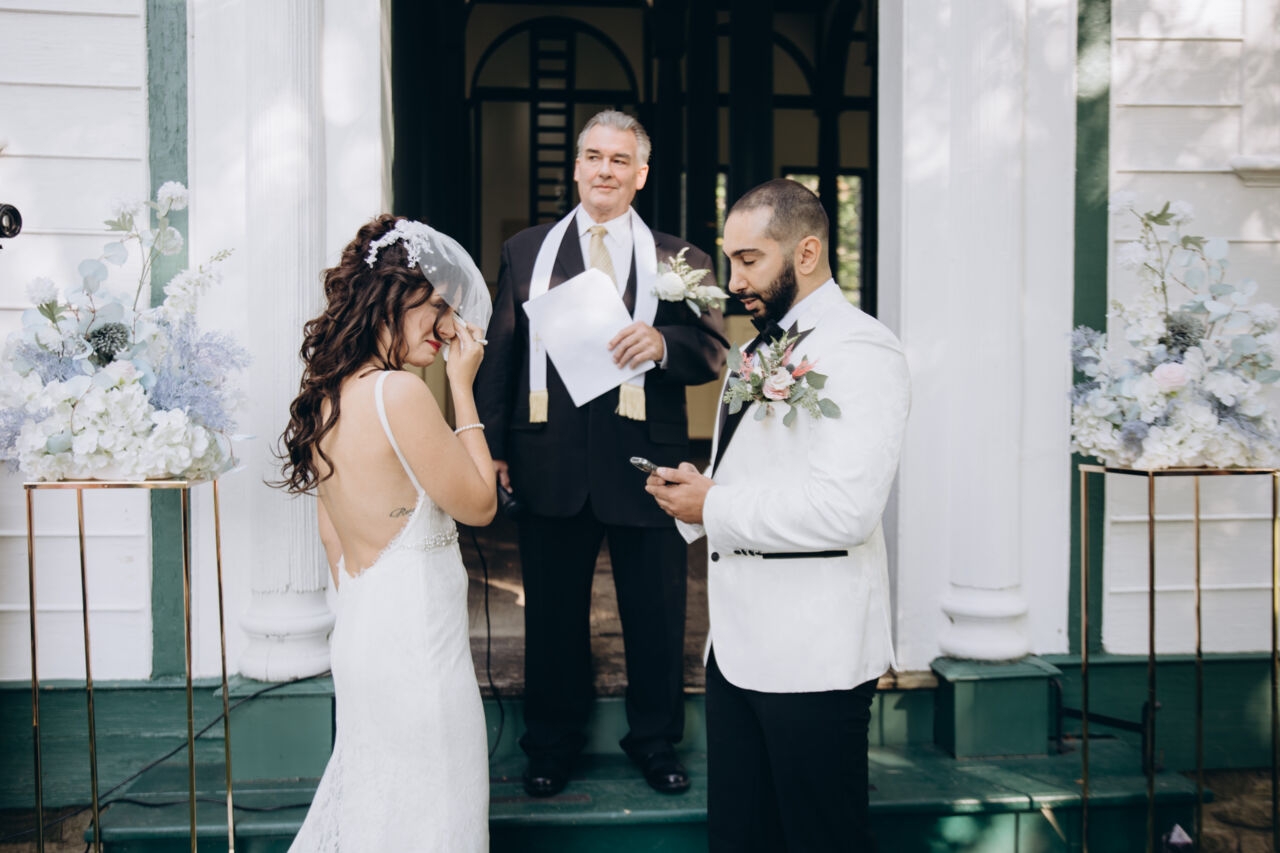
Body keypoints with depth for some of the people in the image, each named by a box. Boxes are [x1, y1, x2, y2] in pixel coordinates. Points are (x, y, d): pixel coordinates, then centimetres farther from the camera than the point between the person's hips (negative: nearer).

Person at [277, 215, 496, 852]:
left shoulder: (327, 393, 5)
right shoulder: (399, 392, -22)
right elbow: (479, 504, -13)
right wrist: (462, 387, -10)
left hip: (359, 630, 9)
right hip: (415, 643, -9)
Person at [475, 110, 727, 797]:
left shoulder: (677, 260, 6)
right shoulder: (525, 250, 9)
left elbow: (714, 353, -2)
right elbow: (500, 355, 6)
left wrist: (662, 343, -23)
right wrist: (493, 446, -1)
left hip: (645, 464, 0)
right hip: (551, 463, 1)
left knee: (656, 616, 11)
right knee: (552, 613, 12)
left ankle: (655, 741, 32)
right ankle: (551, 744, 32)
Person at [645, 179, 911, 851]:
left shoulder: (861, 352, -14)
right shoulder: (759, 349, 16)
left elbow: (843, 508, -26)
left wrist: (713, 508, -17)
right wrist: (696, 488, 3)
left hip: (812, 653, -9)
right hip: (737, 643, 9)